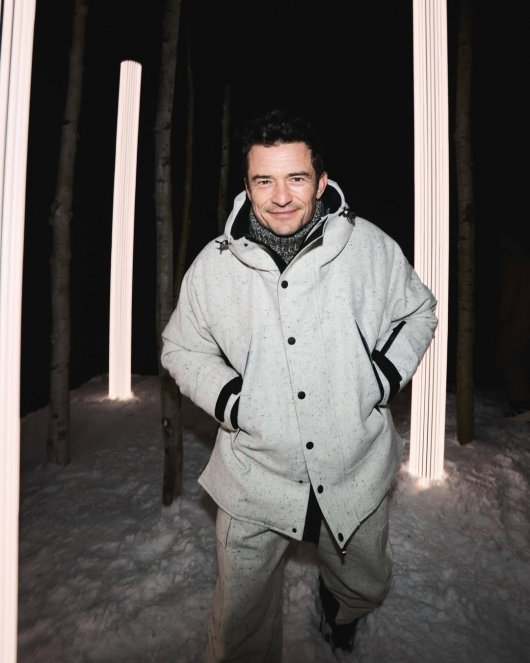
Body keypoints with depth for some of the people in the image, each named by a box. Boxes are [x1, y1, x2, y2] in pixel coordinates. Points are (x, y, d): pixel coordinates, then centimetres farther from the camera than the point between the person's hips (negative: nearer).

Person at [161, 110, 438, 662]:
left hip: (358, 472, 2)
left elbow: (418, 312, 7)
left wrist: (388, 374, -10)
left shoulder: (371, 247, -8)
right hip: (255, 477, -1)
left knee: (366, 586, 31)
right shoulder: (213, 266, -9)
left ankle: (339, 609, 69)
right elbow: (181, 348, 4)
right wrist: (228, 398, -14)